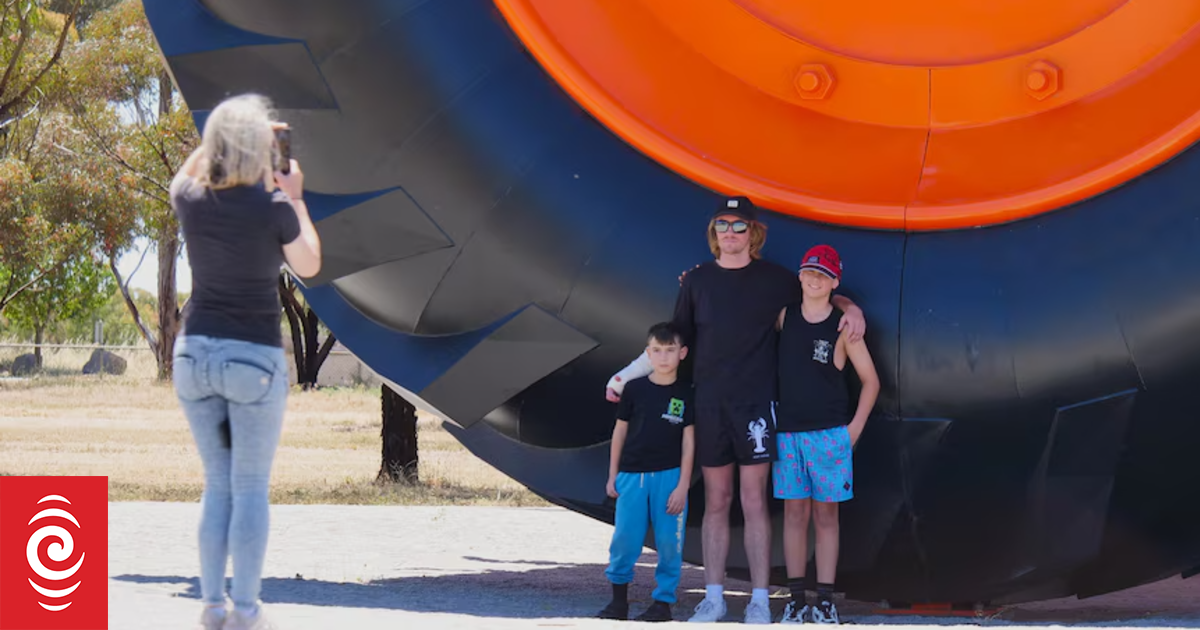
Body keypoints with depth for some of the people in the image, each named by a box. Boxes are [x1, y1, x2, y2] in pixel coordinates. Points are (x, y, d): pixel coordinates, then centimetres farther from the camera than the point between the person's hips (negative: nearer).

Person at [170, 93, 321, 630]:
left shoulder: (190, 200, -2)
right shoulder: (273, 208, -12)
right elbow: (309, 267, 5)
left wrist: (223, 139, 27)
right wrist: (295, 200, 12)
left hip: (195, 353, 4)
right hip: (255, 359, -4)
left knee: (217, 485, 14)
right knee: (251, 489, 4)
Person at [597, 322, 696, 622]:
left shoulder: (686, 394, 1)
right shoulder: (635, 389, 3)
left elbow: (688, 441, 1)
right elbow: (620, 431, 11)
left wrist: (682, 485, -4)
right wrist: (612, 475, 10)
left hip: (669, 475, -1)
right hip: (632, 474, 1)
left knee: (669, 541, -2)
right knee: (625, 538, -2)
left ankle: (664, 601, 9)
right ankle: (619, 598, 12)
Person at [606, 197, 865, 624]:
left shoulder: (775, 279, 4)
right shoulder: (697, 281, 7)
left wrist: (850, 307, -3)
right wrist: (625, 375, 11)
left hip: (755, 402, -2)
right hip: (709, 404, 2)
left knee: (754, 502, -3)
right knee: (716, 502, 5)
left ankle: (759, 600, 1)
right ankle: (714, 597, 10)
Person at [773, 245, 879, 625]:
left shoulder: (843, 327, -3)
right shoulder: (784, 317, 3)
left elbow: (870, 381, 4)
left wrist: (856, 427, -2)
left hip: (829, 433, -2)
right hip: (787, 432, 2)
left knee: (825, 515, 1)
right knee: (794, 514, 2)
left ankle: (826, 603, 3)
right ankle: (796, 601, 5)